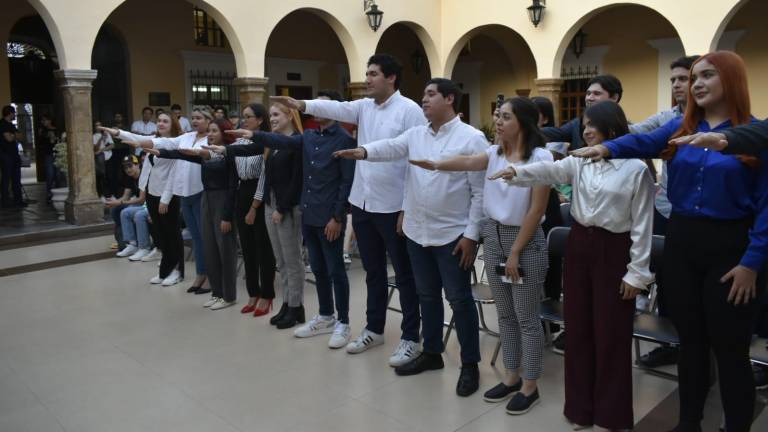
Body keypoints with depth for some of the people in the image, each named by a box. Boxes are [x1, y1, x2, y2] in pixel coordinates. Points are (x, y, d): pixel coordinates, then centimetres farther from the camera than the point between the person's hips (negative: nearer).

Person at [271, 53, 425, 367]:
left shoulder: (410, 110, -9)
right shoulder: (364, 107, 11)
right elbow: (336, 109, -5)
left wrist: (409, 208, -16)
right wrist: (302, 104, -23)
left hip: (393, 207, -6)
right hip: (362, 204, 7)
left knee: (404, 275, 6)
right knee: (373, 272, 18)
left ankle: (410, 338, 18)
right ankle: (374, 329, 33)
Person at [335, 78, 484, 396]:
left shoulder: (472, 138, -8)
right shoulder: (415, 134, 9)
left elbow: (480, 192, -10)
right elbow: (391, 147, -10)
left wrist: (471, 235, -13)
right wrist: (364, 151, -31)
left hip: (452, 234, -5)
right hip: (417, 232, 6)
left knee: (459, 299, 3)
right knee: (427, 296, 16)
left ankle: (470, 364, 17)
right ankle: (431, 353, 32)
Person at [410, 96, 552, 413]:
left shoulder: (540, 157, -13)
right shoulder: (495, 153, 5)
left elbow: (536, 211, -15)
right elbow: (467, 162, -14)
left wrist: (515, 253, -14)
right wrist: (435, 165, -34)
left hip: (525, 239, -6)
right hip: (493, 235, 6)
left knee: (526, 318, 4)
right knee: (505, 314, 15)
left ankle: (529, 387, 20)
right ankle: (512, 377, 30)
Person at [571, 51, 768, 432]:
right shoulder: (680, 128, 7)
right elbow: (643, 142, -9)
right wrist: (607, 147, -30)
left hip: (730, 246, -4)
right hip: (681, 242, 4)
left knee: (729, 347, 6)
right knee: (690, 339, 16)